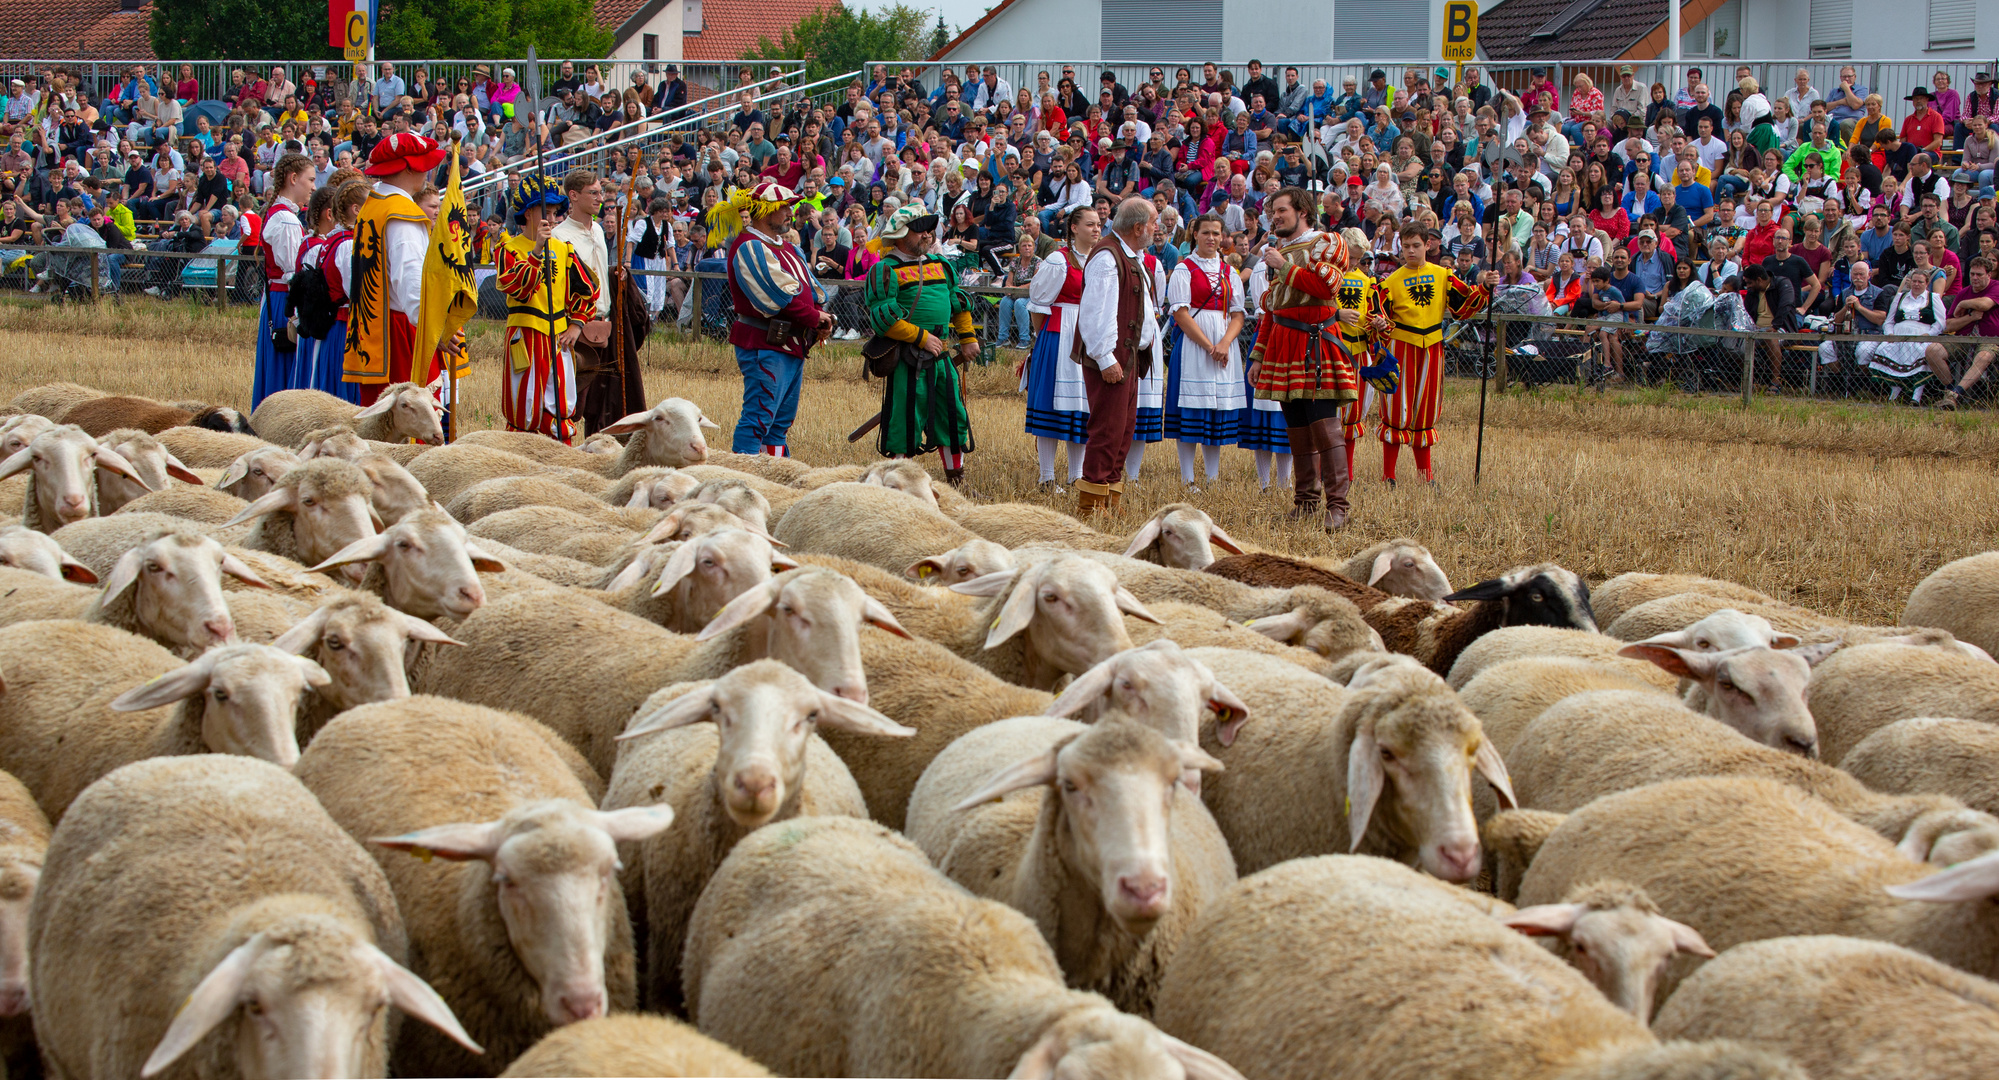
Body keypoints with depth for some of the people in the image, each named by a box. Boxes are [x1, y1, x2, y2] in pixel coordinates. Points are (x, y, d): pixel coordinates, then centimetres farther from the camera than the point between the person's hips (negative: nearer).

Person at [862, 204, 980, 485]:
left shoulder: (942, 266, 15)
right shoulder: (886, 271, -8)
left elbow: (959, 304, 26)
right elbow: (883, 318, -15)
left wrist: (968, 338, 21)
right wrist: (921, 337, -16)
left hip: (941, 355, 7)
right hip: (906, 359, -7)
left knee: (951, 413, 10)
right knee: (904, 419, -5)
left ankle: (956, 481, 21)